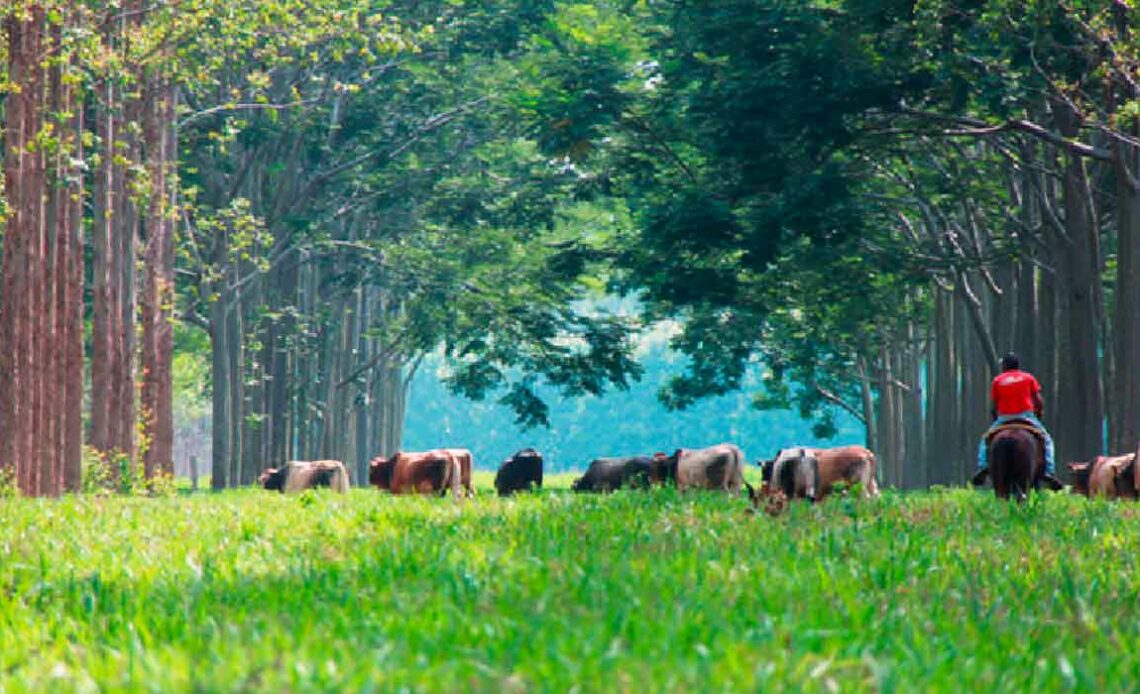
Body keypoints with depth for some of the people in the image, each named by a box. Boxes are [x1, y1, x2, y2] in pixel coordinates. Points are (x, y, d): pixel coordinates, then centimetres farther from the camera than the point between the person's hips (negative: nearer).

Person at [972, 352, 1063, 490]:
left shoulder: (998, 380, 9)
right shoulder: (1028, 378, 9)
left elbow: (993, 407, 6)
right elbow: (1039, 402, 4)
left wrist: (996, 420, 22)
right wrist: (1039, 414, 21)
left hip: (1003, 418, 0)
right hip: (1026, 415, 0)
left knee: (985, 440, 20)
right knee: (1047, 439, 13)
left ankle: (983, 466, -3)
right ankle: (1048, 471, -5)